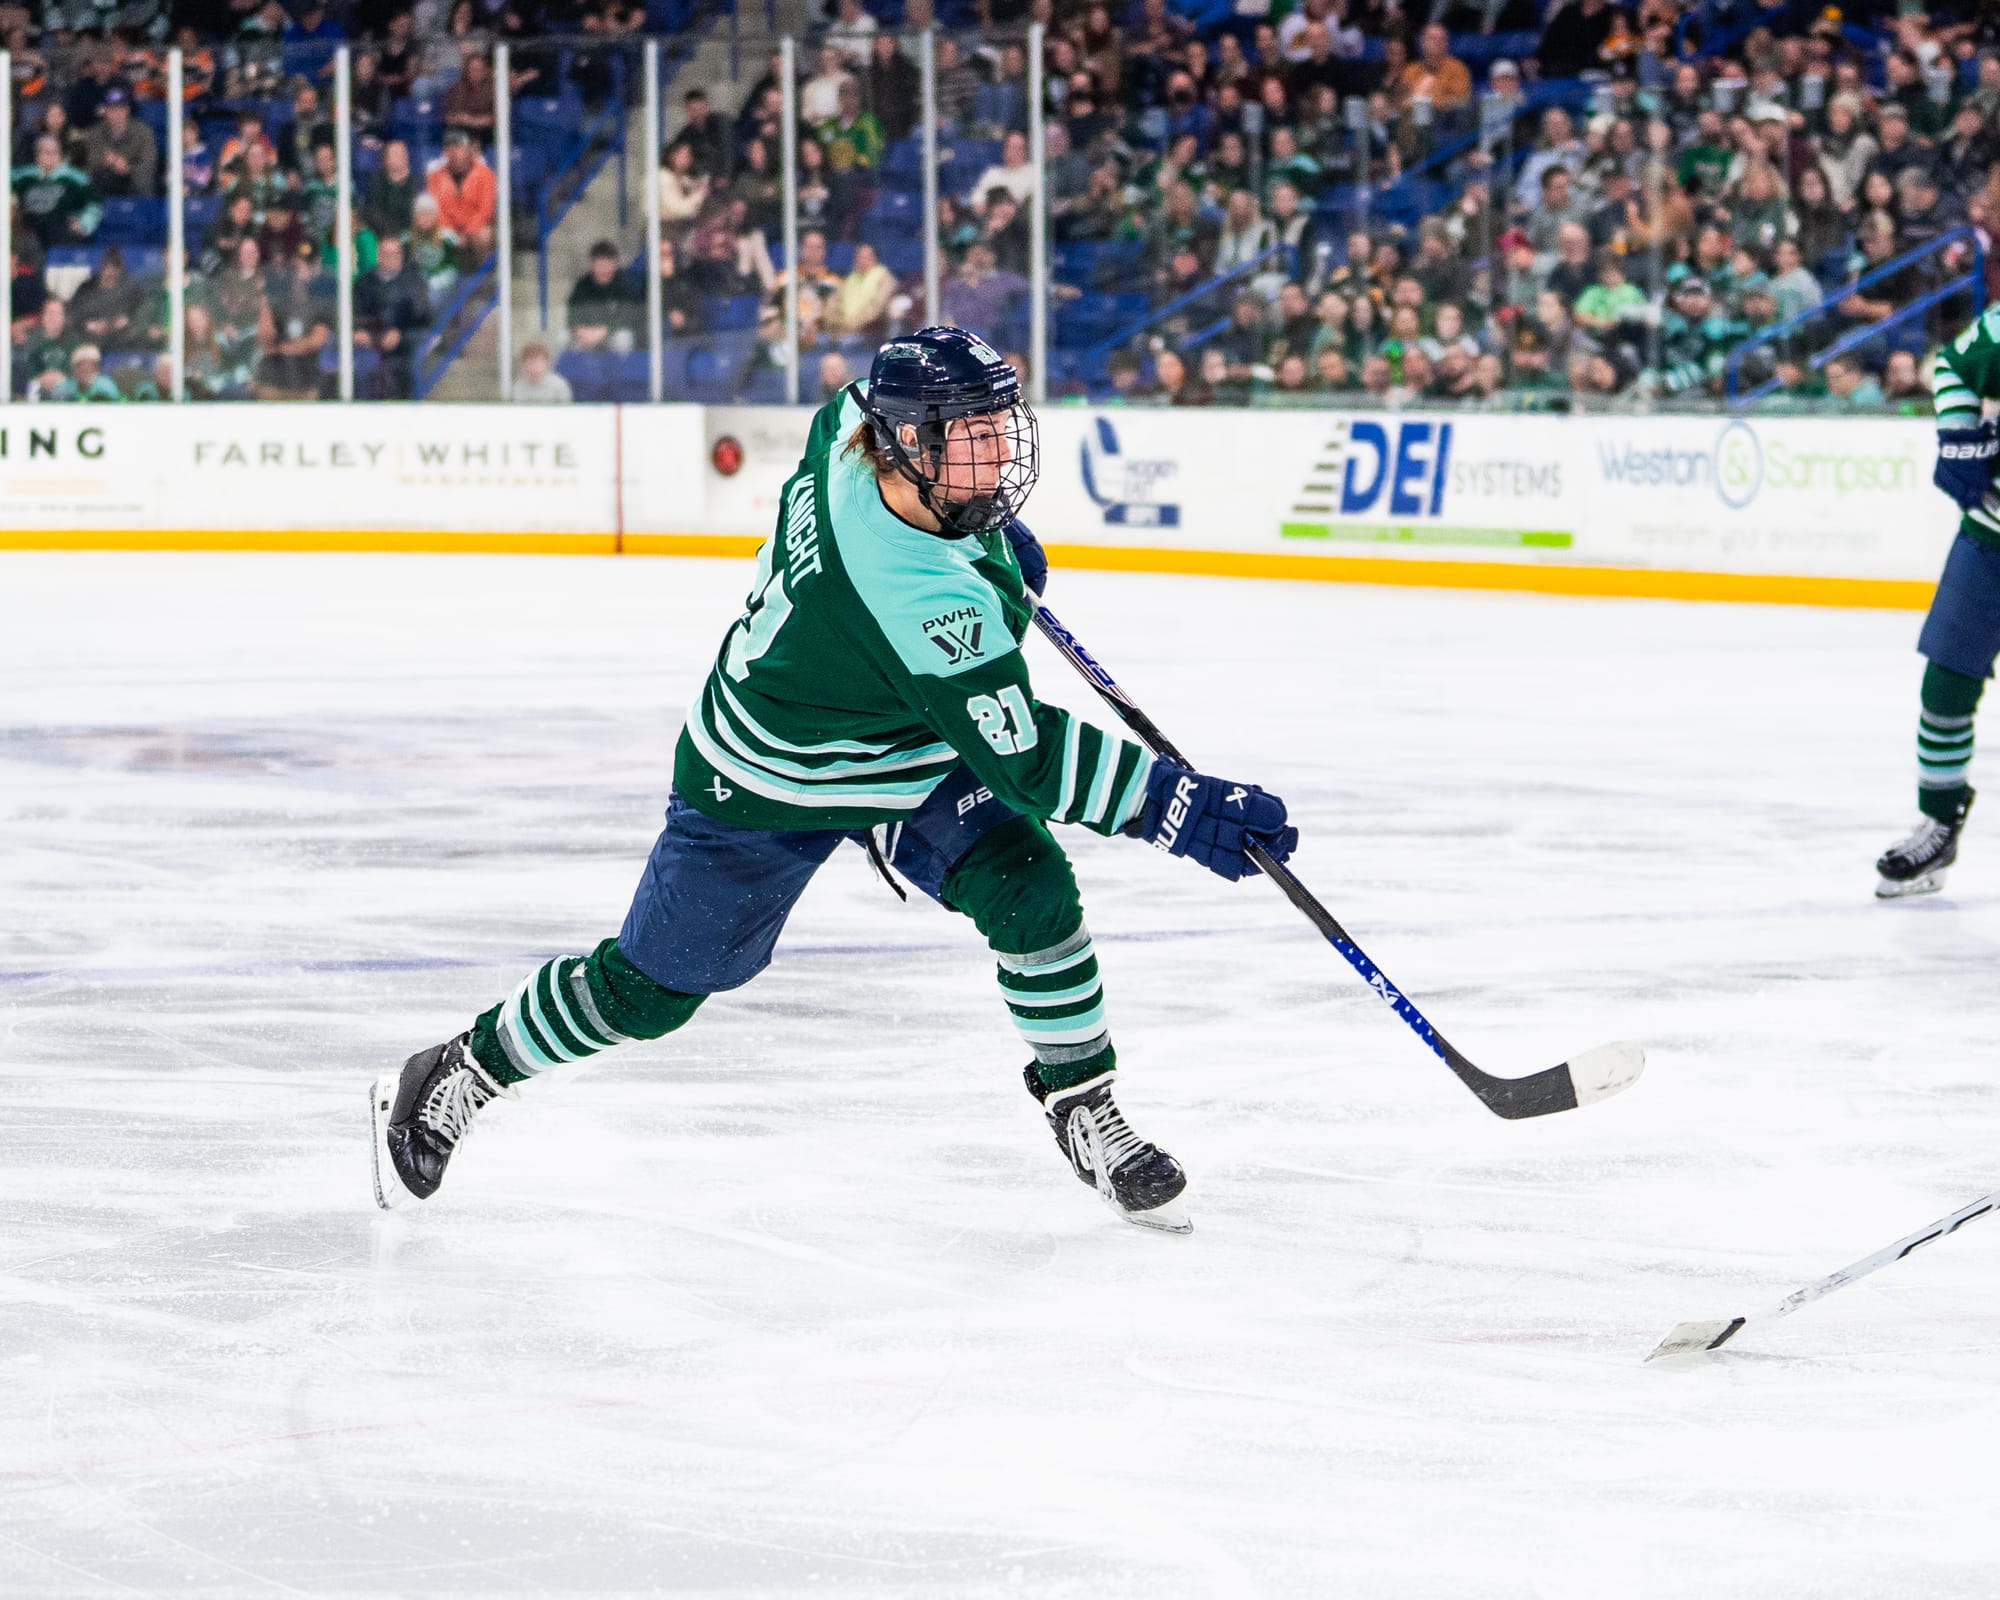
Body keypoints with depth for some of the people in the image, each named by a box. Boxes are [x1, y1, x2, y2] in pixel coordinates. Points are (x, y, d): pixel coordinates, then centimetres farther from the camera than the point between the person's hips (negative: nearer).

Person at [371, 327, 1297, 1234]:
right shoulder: (919, 595, -42)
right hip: (762, 784, -7)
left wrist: (993, 535, 15)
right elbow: (1021, 759, -38)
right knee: (649, 989, 7)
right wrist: (1178, 806, -38)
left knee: (1030, 888, -12)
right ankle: (448, 1082, 29)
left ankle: (1084, 1113, 5)